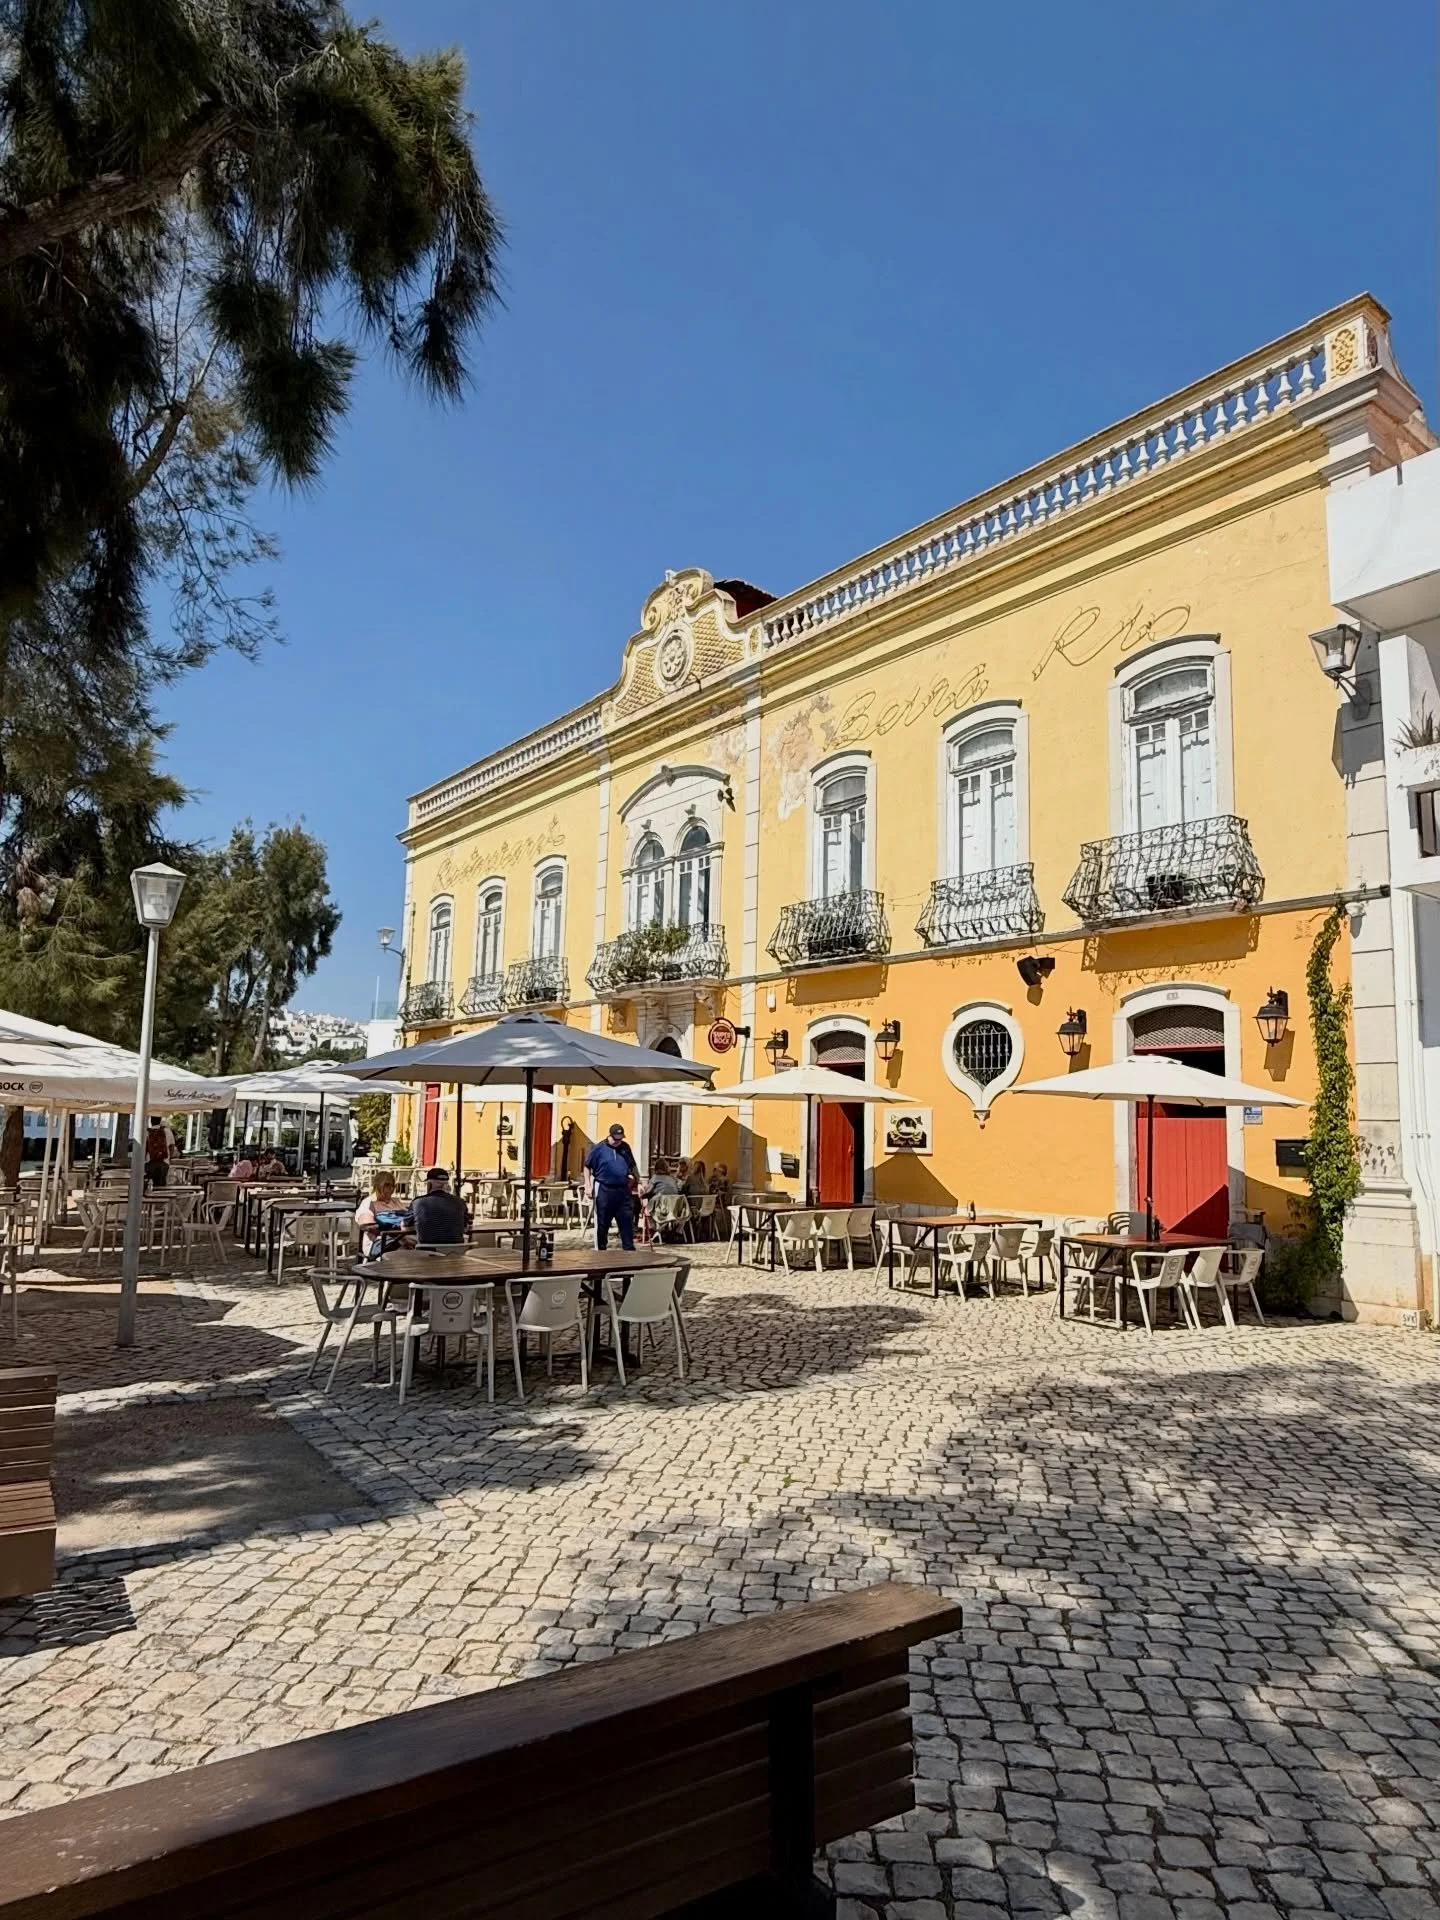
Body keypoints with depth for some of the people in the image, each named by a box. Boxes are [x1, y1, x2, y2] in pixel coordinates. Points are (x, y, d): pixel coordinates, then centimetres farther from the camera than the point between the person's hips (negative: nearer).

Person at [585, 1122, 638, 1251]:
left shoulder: (625, 1147, 9)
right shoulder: (599, 1148, -4)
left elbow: (632, 1167, 20)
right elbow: (587, 1167, 1)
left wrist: (639, 1182, 16)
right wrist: (589, 1186, -5)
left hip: (623, 1190, 4)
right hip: (604, 1189, -4)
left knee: (627, 1220, 2)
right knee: (602, 1223, 4)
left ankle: (629, 1248, 7)